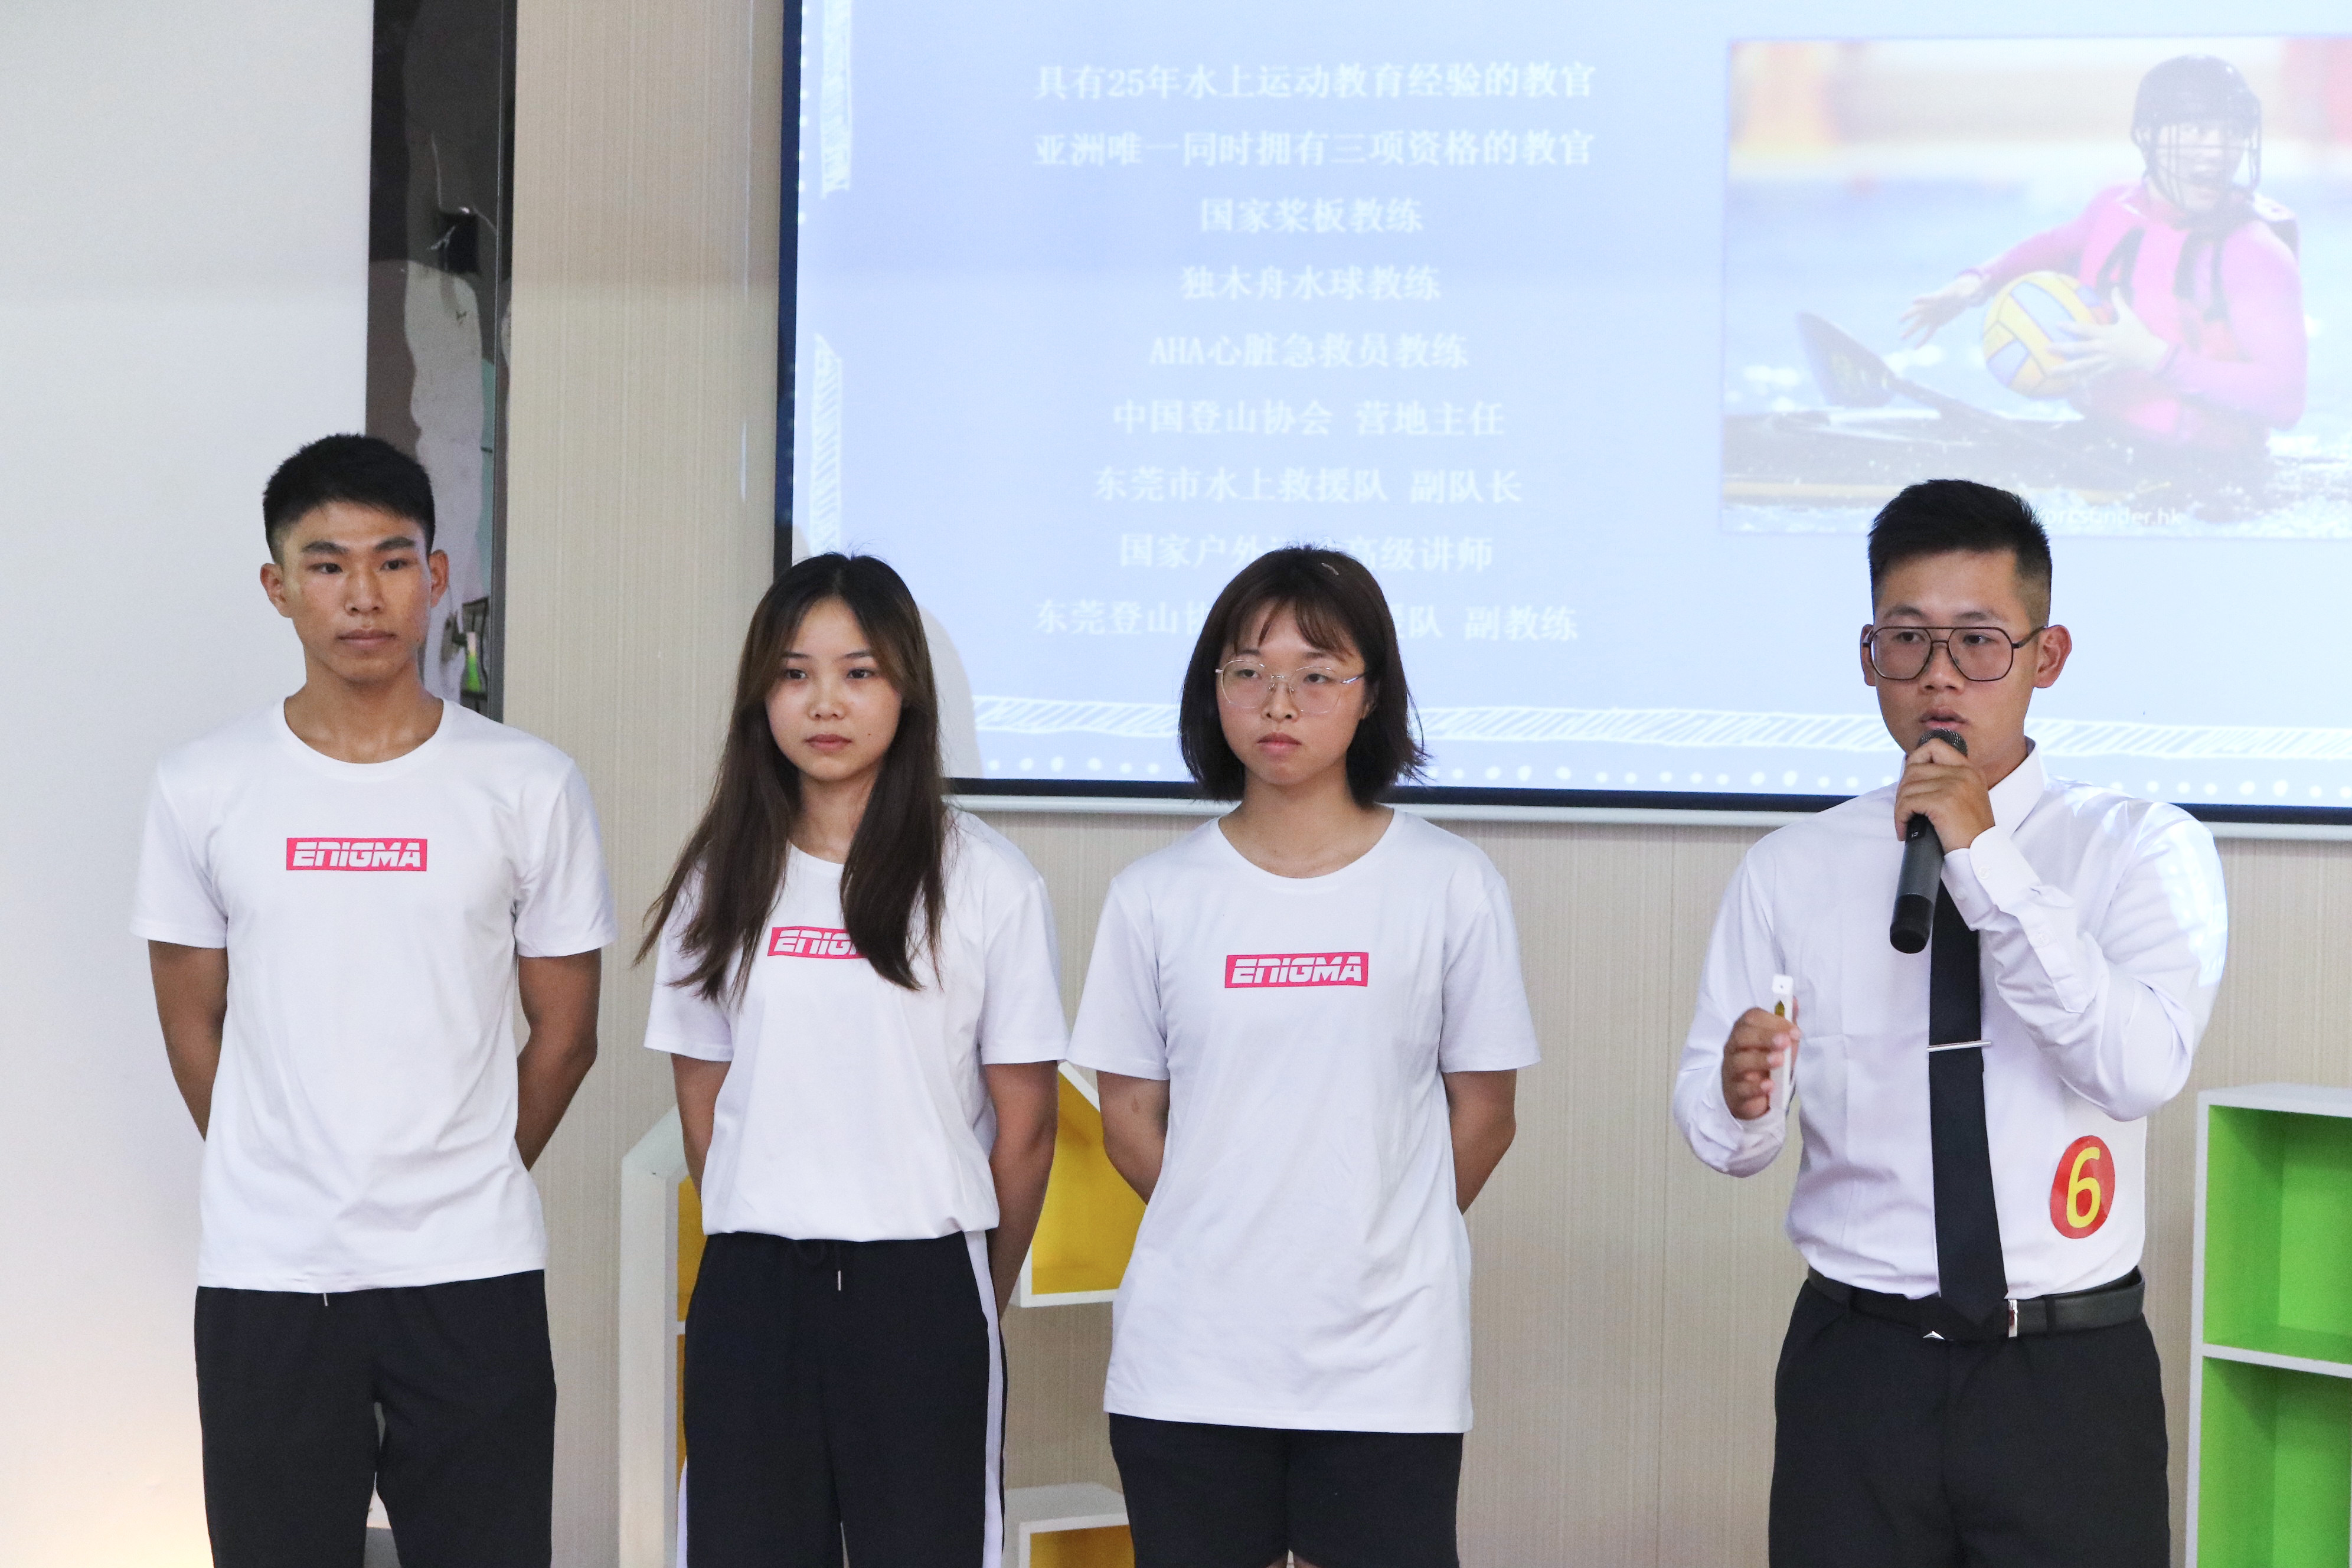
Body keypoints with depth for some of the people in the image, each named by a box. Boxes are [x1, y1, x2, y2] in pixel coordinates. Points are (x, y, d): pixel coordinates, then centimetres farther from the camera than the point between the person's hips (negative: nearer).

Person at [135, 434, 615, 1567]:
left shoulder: (529, 786, 0)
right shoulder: (203, 790, 2)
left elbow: (563, 1034, 7)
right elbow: (192, 1024, 10)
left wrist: (462, 1191, 11)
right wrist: (283, 1185, 11)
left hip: (473, 1273, 0)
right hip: (263, 1279, 1)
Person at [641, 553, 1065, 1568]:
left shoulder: (986, 882, -1)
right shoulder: (722, 879, 8)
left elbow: (1024, 1124, 2)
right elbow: (703, 1105, 12)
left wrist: (972, 1298, 9)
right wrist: (764, 1259, 11)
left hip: (922, 1283, -2)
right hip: (750, 1291, 3)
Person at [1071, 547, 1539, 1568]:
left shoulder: (1452, 888, 0)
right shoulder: (1156, 897, 4)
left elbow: (1481, 1115, 6)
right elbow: (1130, 1120, 9)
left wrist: (1376, 1249, 8)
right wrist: (1232, 1243, 6)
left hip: (1386, 1364, -1)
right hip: (1188, 1363, 1)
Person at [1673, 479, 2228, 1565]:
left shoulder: (2141, 850, -1)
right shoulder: (1790, 872, 5)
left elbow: (2142, 1068, -18)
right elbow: (1715, 1131, 0)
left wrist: (1987, 862, -19)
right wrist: (1739, 1097, -23)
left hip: (2069, 1378, -1)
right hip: (1856, 1366, 1)